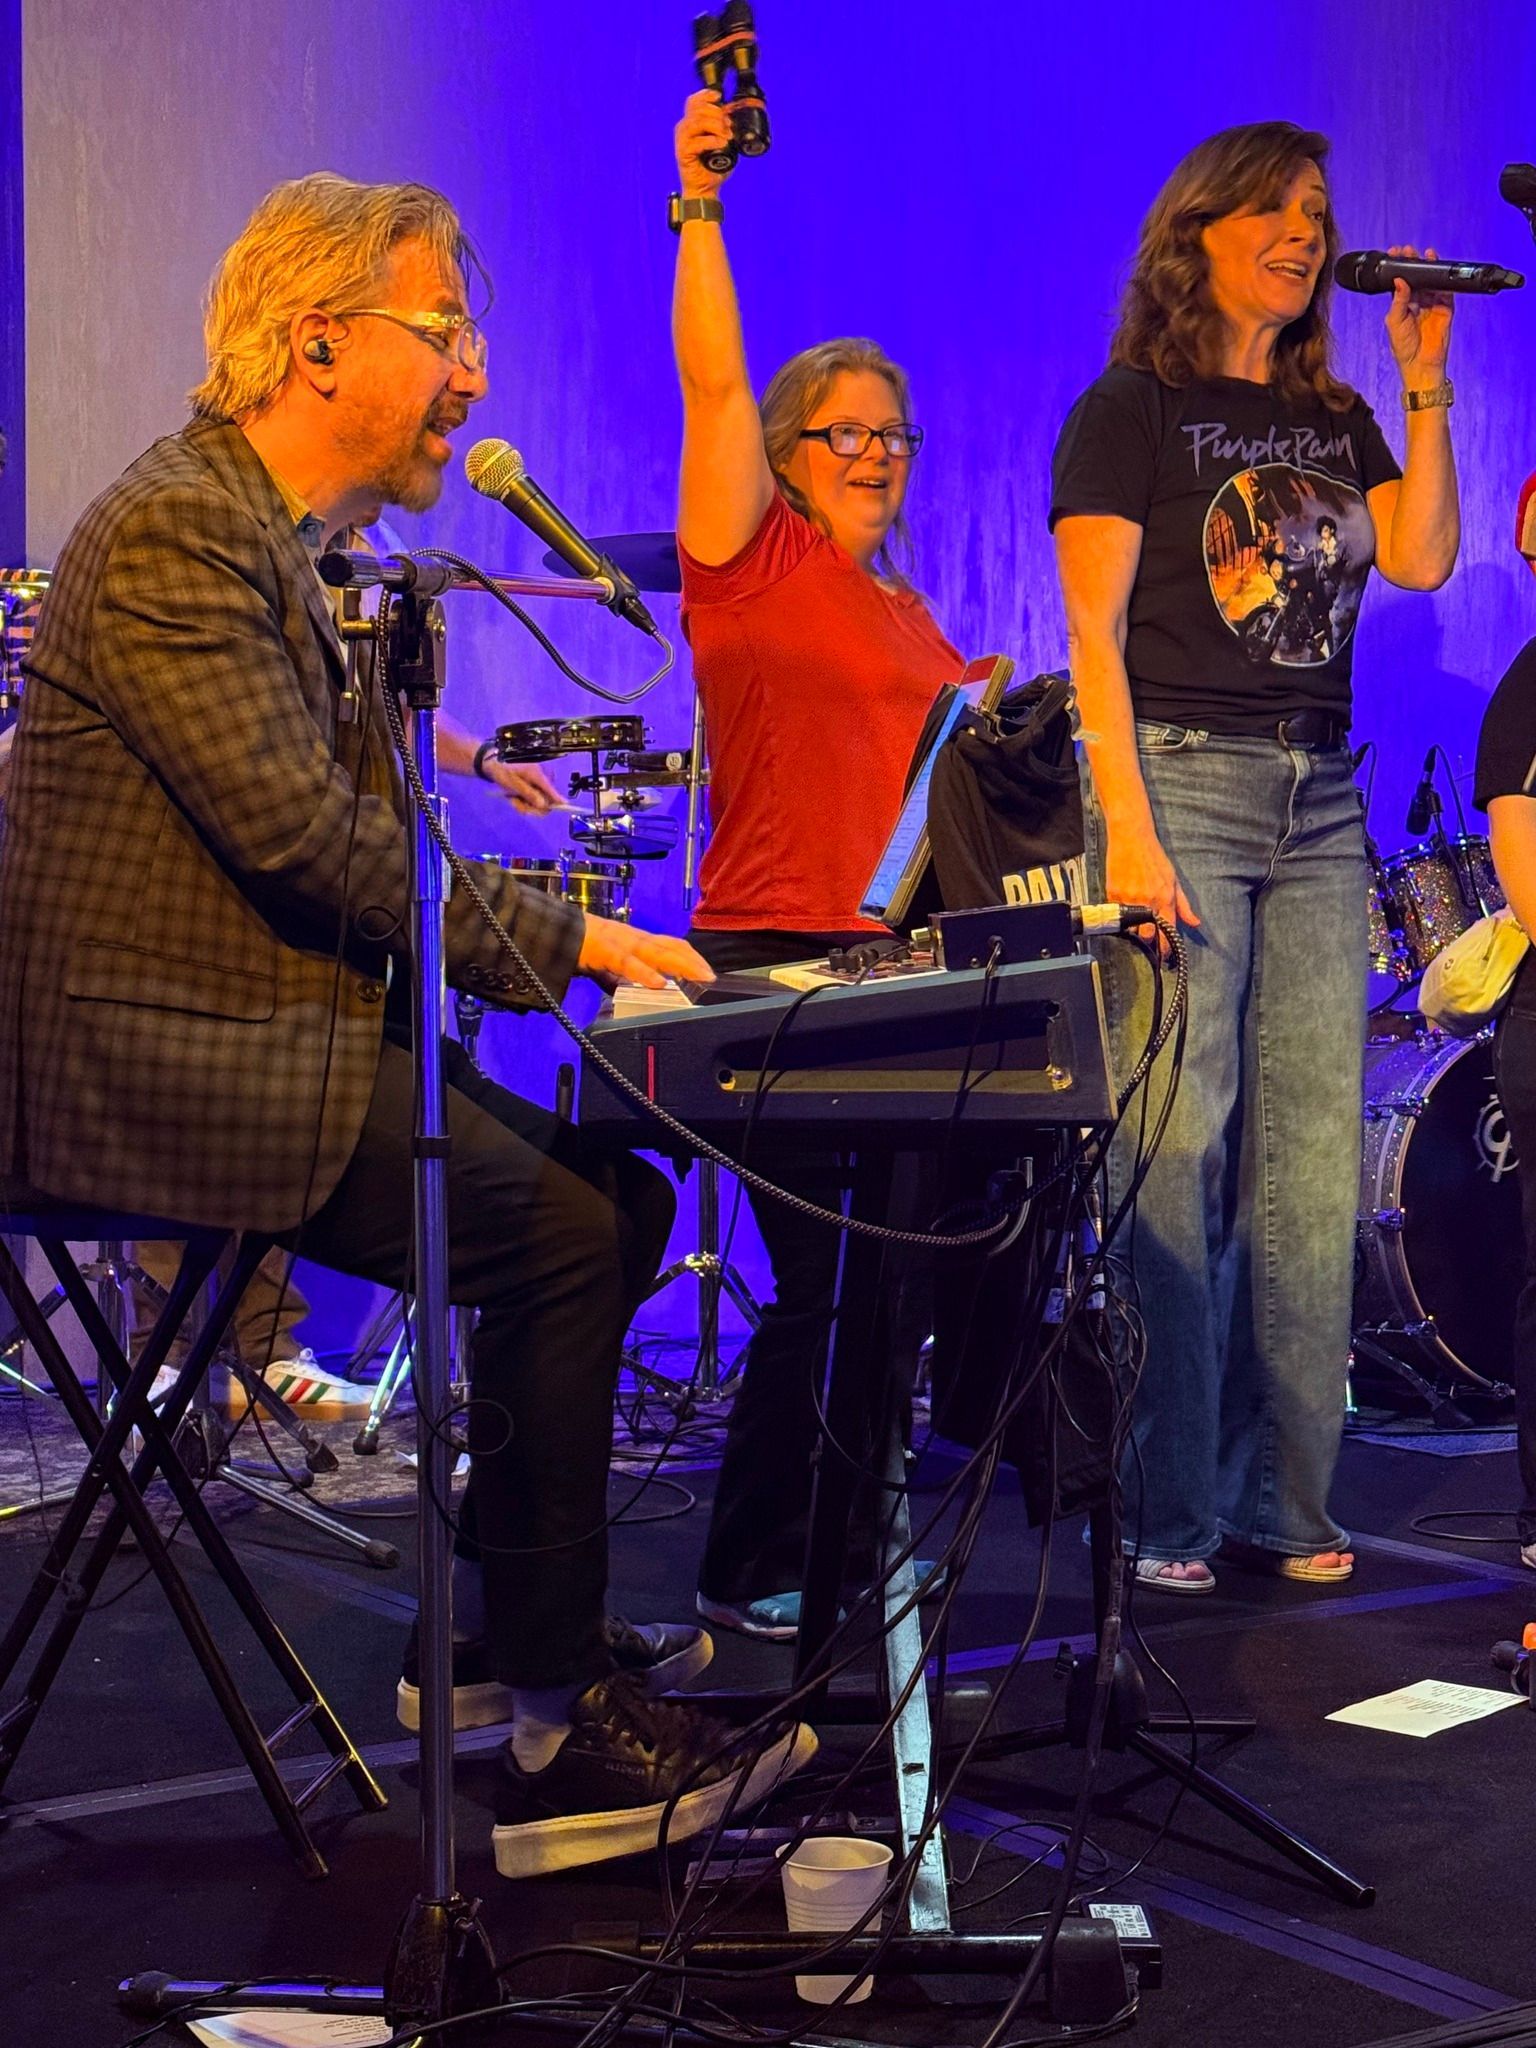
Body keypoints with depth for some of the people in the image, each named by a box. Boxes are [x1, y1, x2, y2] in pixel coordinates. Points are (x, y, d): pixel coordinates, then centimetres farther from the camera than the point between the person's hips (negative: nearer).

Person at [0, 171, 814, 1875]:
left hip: (270, 1025, 10)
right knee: (565, 1234, -19)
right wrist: (563, 938, -15)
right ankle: (559, 1729, -9)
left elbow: (347, 830, 17)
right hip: (157, 1057, -10)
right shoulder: (176, 529, -15)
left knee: (621, 1195, 5)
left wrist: (545, 937, 3)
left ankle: (515, 1627, 14)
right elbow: (302, 836, -22)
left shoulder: (278, 545, 18)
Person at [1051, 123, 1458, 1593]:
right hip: (1182, 779, -6)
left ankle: (1279, 1501, 9)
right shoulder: (1130, 410, 2)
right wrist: (1125, 823, -16)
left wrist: (1427, 382, 3)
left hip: (1318, 801, 6)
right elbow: (1093, 632, -6)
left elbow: (1421, 557, 4)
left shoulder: (1332, 417, 19)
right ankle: (1160, 1513, -3)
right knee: (1178, 1148, -10)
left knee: (1313, 1157, 2)